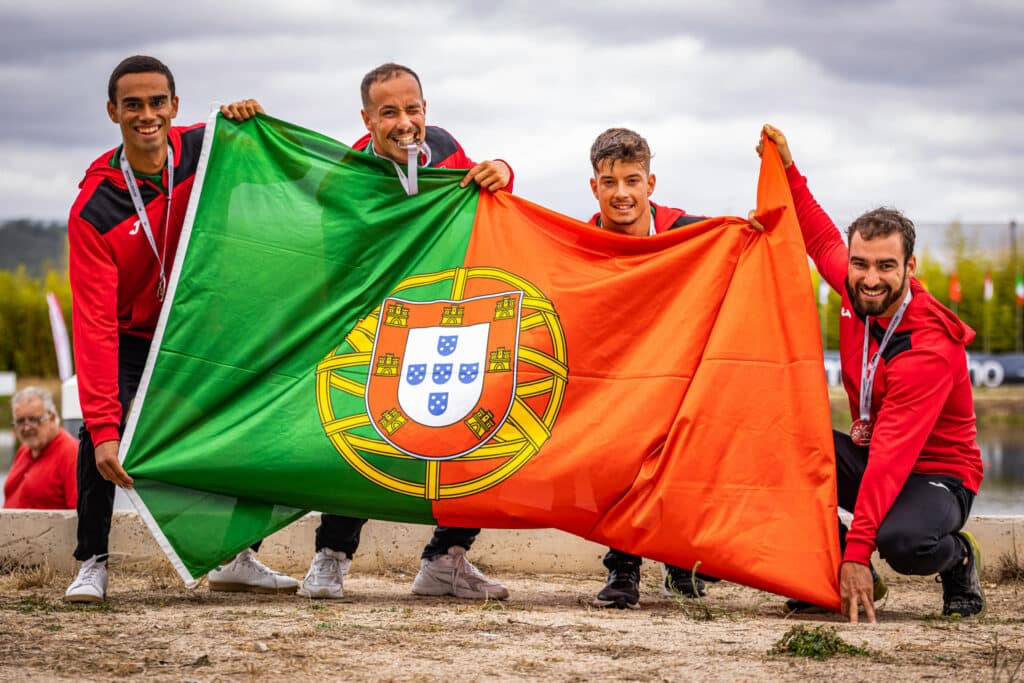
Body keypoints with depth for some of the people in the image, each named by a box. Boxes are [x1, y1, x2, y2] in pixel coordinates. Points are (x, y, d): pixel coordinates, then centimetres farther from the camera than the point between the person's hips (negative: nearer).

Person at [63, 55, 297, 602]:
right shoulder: (94, 208, -26)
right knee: (101, 430, -25)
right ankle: (91, 563, -10)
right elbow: (94, 323, -30)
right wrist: (104, 428, -38)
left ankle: (237, 558, 10)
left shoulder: (203, 149, -17)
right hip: (130, 337, -3)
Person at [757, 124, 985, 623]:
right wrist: (789, 171, 12)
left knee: (903, 541, -40)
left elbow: (891, 457, -35)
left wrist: (857, 551, -38)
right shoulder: (857, 291, -8)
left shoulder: (929, 352, -29)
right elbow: (823, 240, 17)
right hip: (871, 455, 7)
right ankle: (841, 575, -1)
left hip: (936, 474, -7)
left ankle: (958, 558, 0)